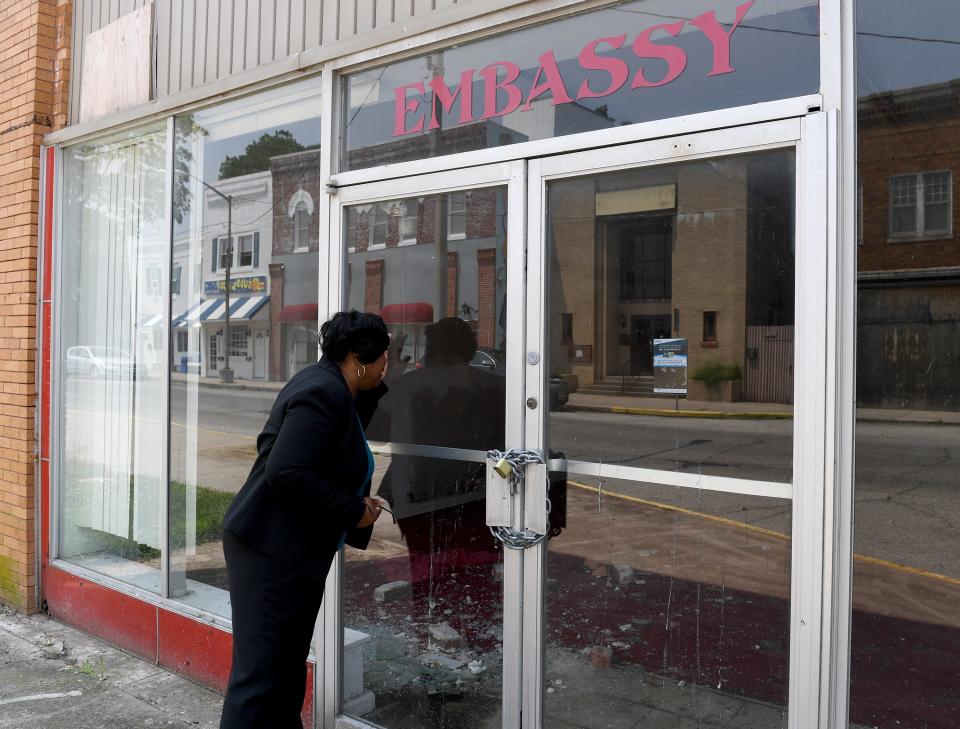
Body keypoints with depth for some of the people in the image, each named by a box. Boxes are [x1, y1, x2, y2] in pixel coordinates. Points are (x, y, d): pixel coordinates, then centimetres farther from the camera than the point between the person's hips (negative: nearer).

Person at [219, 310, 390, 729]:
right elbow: (286, 472, -27)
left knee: (287, 670, 19)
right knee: (260, 673, -3)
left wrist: (376, 386, 17)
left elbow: (350, 429, 28)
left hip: (291, 551, 10)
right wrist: (353, 511, -18)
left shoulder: (328, 386, 12)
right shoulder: (324, 392, -19)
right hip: (270, 551, -10)